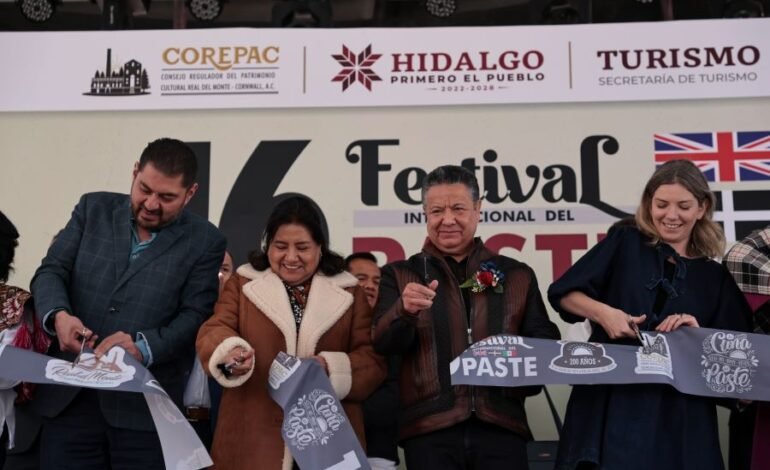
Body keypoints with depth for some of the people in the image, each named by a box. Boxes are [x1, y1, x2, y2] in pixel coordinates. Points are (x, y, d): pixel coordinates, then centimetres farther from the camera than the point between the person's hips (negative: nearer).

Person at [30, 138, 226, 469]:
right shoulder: (93, 209, 9)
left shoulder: (204, 242, 0)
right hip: (69, 395, 3)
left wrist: (143, 346, -22)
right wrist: (58, 314, -16)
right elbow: (51, 270, 5)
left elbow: (195, 317, -5)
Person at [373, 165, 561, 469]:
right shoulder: (399, 276, 9)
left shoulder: (517, 275, 13)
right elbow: (383, 345, -2)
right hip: (429, 428, -1)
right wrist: (405, 311, -22)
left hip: (501, 424, 2)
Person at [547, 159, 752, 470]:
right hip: (610, 400, -1)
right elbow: (562, 293, 1)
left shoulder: (715, 276, 11)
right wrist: (603, 312, -15)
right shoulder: (624, 242, 6)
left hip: (679, 411, 2)